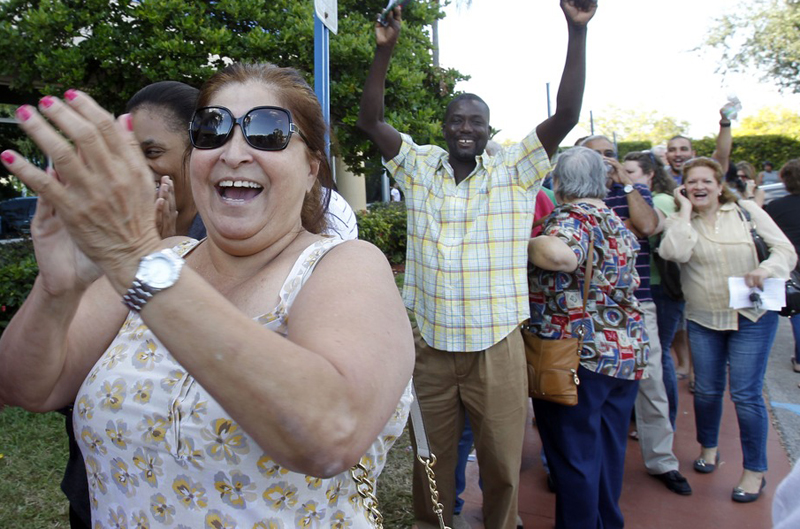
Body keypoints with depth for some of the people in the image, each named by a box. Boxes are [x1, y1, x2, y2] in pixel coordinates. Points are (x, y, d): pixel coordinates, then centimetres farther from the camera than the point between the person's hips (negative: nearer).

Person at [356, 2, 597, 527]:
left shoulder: (515, 169, 0)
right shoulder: (420, 165, 4)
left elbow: (567, 115, -9)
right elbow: (371, 120, -1)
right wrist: (385, 50, -11)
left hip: (497, 348, -1)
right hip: (429, 346, 1)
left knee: (503, 464, 13)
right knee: (433, 460, 18)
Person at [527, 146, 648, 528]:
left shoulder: (572, 216, -13)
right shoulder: (617, 223, 13)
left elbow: (559, 253, -36)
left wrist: (524, 244, -18)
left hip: (579, 354, -9)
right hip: (628, 351, 9)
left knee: (574, 456, 4)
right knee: (609, 450, 20)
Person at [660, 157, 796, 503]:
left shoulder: (746, 211, -1)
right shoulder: (679, 222, 1)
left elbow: (785, 249, -3)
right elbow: (674, 253, -20)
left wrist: (767, 268, -24)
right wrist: (685, 211, -14)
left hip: (752, 317, -2)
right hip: (703, 320, 2)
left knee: (746, 394, -2)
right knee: (706, 390, 12)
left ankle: (755, 470, 15)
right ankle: (708, 447, 37)